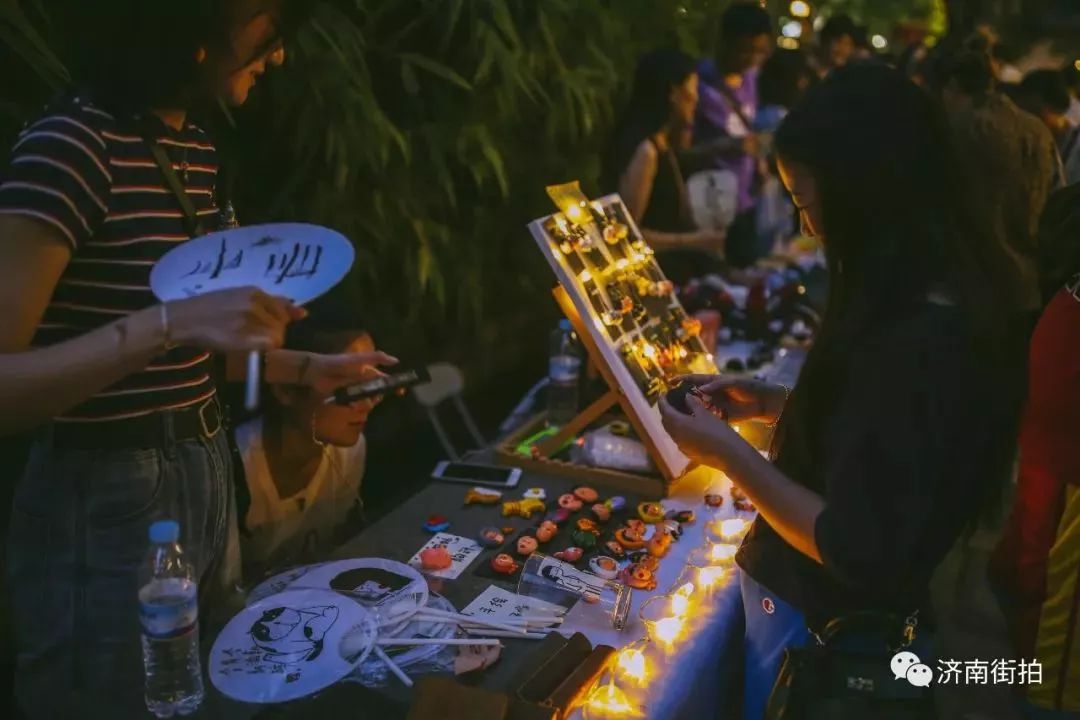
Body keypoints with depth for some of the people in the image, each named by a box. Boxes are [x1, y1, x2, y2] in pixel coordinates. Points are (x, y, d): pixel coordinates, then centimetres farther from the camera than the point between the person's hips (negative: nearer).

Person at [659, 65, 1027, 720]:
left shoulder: (916, 346, -33)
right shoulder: (946, 296, -3)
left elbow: (858, 552, -28)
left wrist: (730, 453, -21)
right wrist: (774, 404, 6)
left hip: (833, 623, -8)